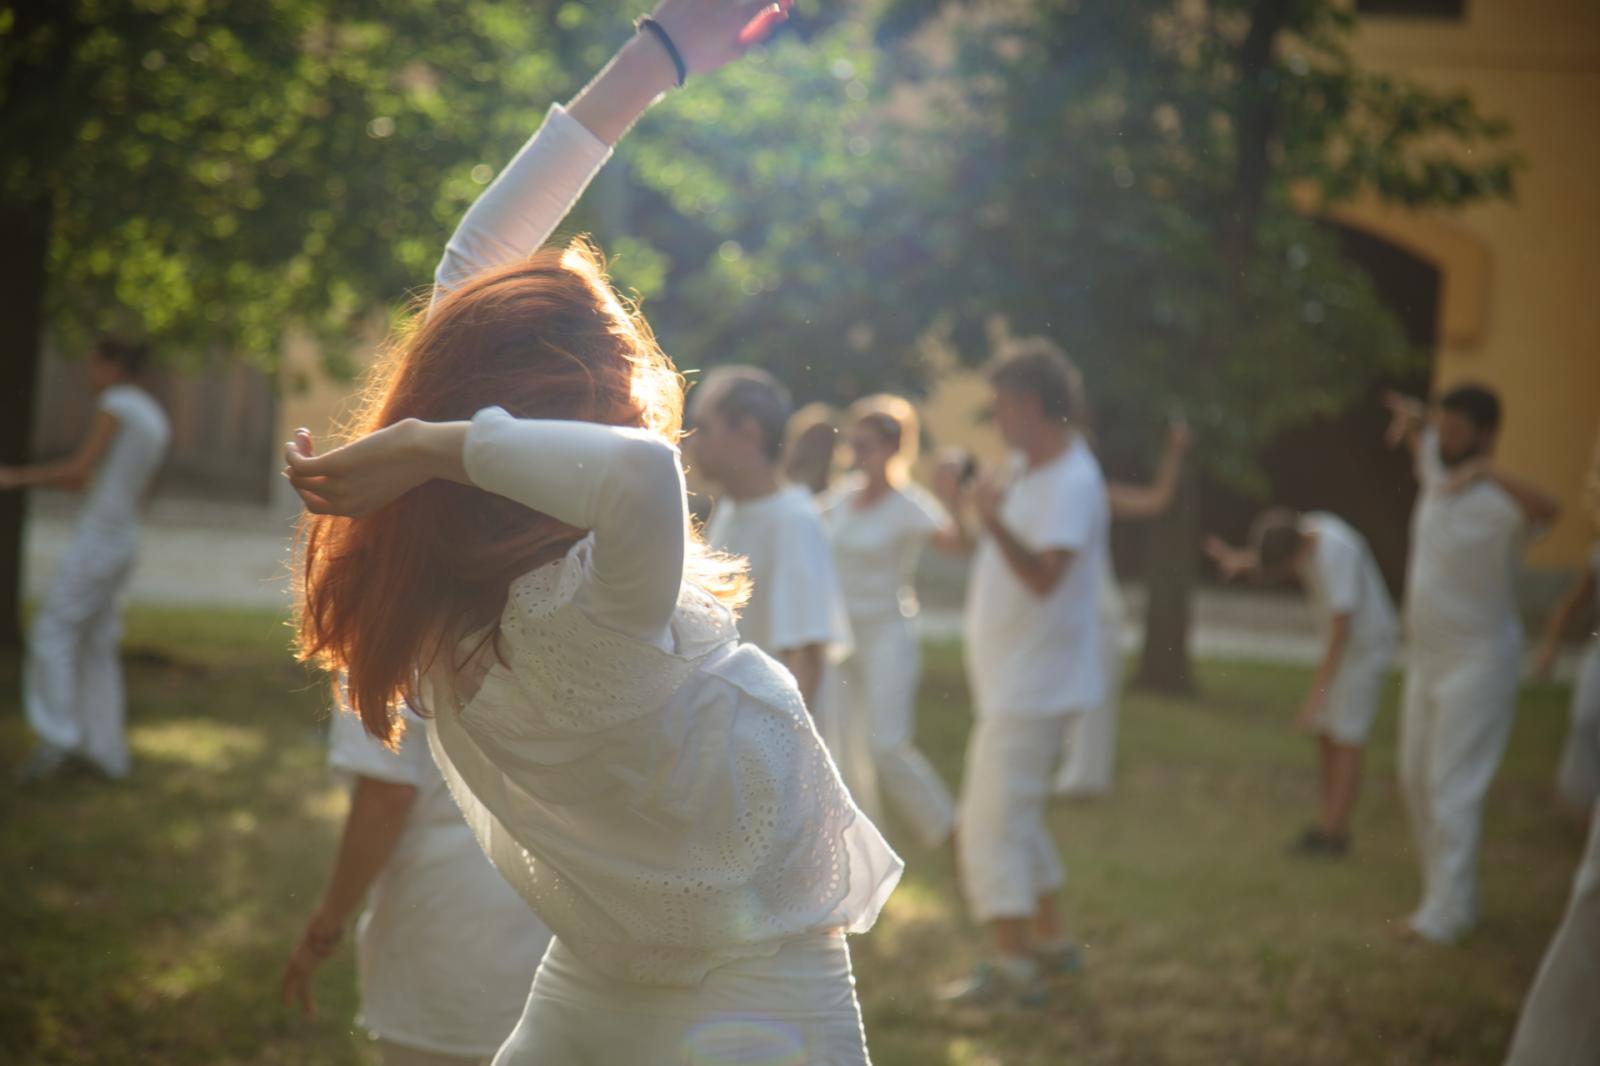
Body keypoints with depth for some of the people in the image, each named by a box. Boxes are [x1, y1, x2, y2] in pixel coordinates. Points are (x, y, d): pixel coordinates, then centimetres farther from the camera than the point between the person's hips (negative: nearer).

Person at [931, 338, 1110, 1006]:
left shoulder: (1072, 483, -20)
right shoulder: (1029, 471, 11)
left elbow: (1043, 575, -32)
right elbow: (990, 552, 22)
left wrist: (995, 520, -46)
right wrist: (962, 510, 8)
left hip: (1034, 684, -11)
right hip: (1011, 681, 11)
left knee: (991, 821, -12)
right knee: (1013, 815, 21)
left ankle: (1013, 967, -11)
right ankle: (1048, 939, 32)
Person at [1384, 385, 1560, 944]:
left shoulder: (1499, 502, -25)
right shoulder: (1435, 463, 1)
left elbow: (1546, 510, -48)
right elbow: (1417, 424, 20)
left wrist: (1490, 470, -62)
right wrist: (1412, 417, -4)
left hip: (1477, 661, -9)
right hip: (1428, 656, 10)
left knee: (1452, 791, -9)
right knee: (1417, 779, 16)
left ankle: (1444, 916, -5)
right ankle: (1446, 895, 27)